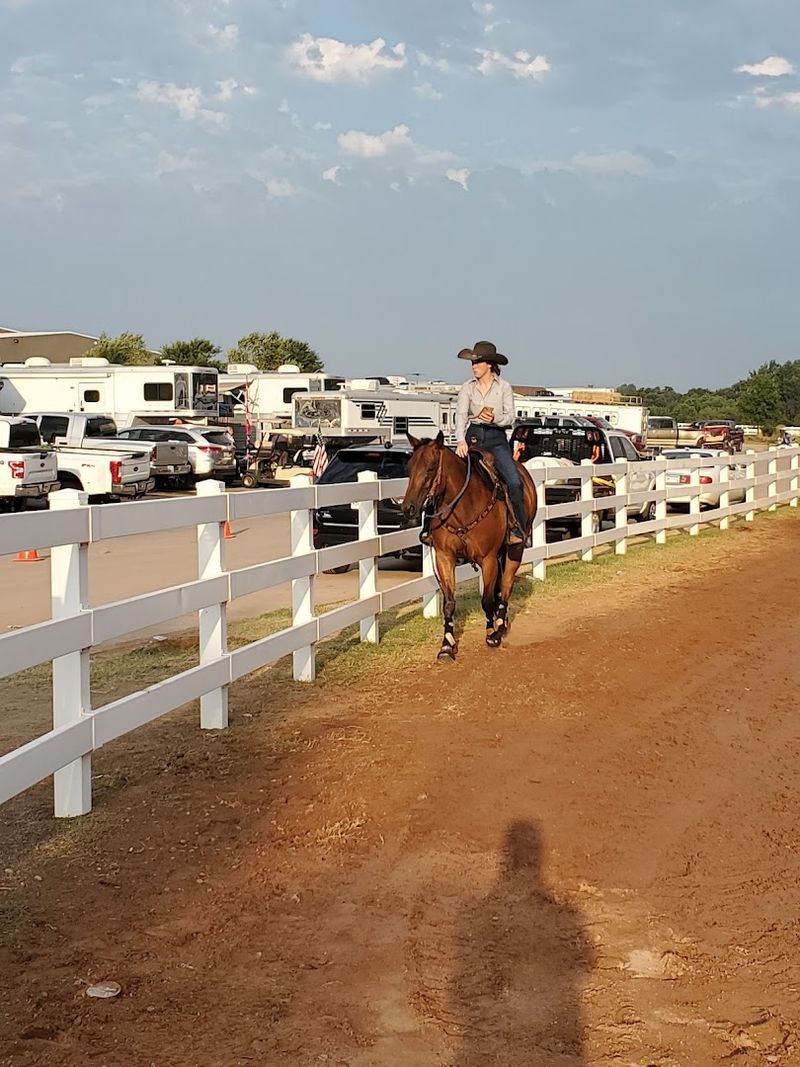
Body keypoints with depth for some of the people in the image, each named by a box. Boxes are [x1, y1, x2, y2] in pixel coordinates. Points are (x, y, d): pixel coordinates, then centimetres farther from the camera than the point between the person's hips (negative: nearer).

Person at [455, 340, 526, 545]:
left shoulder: (504, 387, 2)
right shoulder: (467, 388, 5)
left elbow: (510, 416, -5)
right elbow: (461, 414, -7)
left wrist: (495, 418, -28)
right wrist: (461, 440, -24)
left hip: (496, 439, -2)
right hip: (473, 438, 2)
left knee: (514, 481, -20)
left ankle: (517, 528, -12)